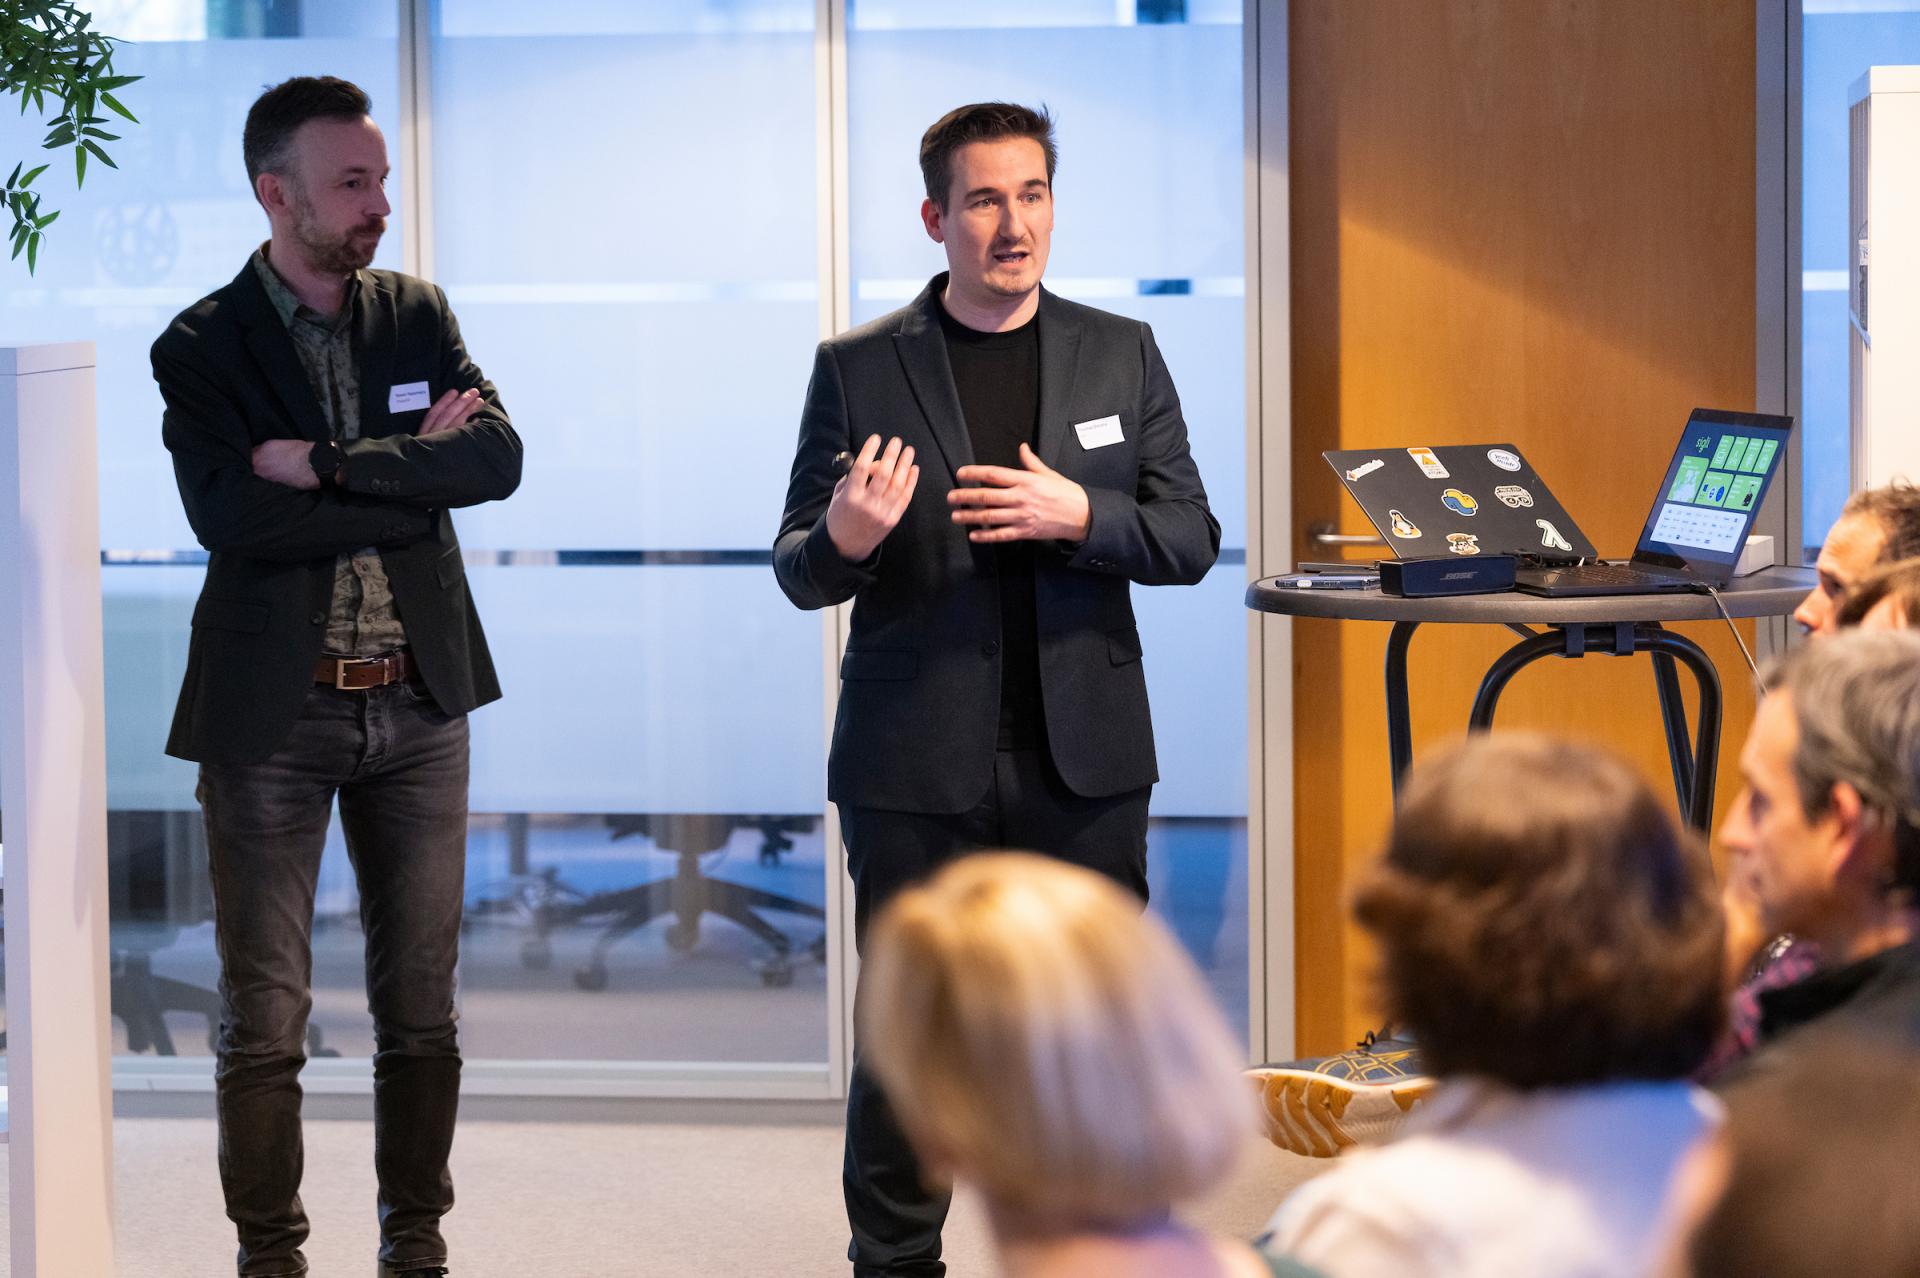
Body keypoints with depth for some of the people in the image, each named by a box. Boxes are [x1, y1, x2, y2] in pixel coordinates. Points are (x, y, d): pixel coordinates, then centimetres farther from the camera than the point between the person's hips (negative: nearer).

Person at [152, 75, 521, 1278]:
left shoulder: (418, 314, 7)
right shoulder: (201, 347, -5)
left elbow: (498, 456, -8)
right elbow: (237, 520, -19)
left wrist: (332, 464, -18)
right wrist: (413, 474, -14)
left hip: (417, 702, 3)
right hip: (272, 713, -3)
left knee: (421, 1001, 9)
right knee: (265, 1014, 2)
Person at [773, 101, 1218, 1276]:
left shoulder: (1122, 354, 8)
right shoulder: (858, 369, 2)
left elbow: (1192, 541, 4)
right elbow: (798, 572, 4)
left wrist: (1080, 515, -15)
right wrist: (843, 539, -20)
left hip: (1082, 753, 2)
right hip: (918, 757, -1)